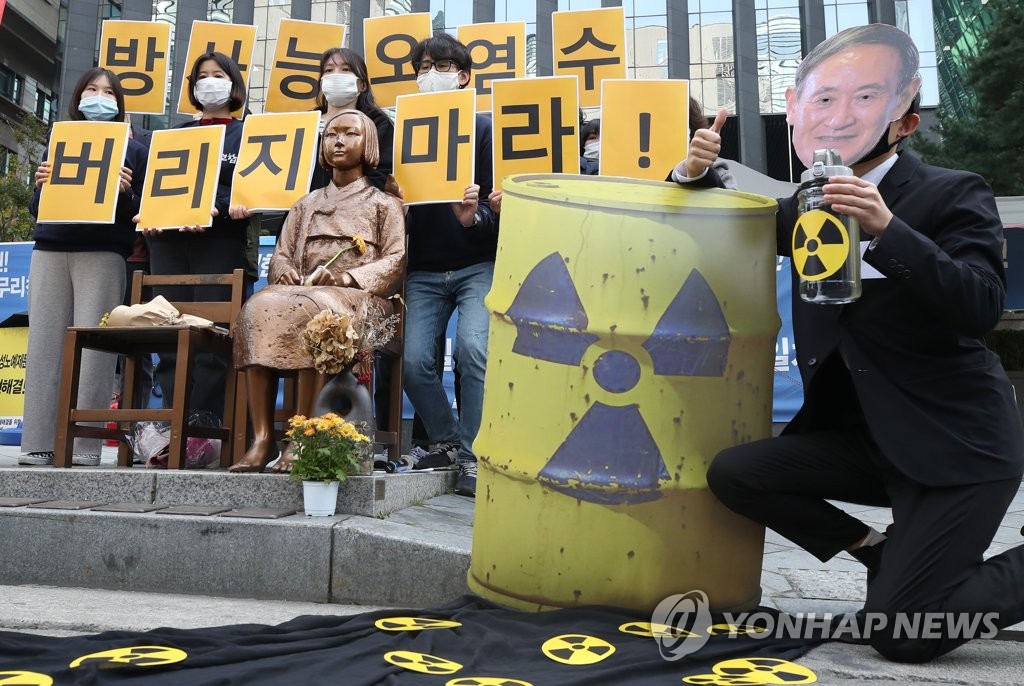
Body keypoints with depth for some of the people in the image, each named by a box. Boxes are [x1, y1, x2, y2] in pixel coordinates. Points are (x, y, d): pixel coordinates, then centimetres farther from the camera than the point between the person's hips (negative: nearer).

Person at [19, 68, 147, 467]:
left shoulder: (133, 150, 13)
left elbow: (142, 211, 6)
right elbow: (36, 209, 18)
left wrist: (124, 190, -13)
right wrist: (40, 186, -3)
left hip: (103, 254, -3)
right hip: (50, 251, 3)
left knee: (92, 348, -9)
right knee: (45, 345, -2)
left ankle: (85, 446, -7)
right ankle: (38, 444, 1)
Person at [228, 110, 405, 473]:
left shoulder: (384, 204, 15)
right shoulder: (306, 204, 28)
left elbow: (397, 260, 1)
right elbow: (281, 255, 22)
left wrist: (347, 277, -14)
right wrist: (285, 272, -4)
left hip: (358, 298, -4)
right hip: (302, 293, 4)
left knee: (308, 311, -38)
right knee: (258, 308, -31)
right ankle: (261, 440, -35)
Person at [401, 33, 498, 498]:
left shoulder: (483, 128, 0)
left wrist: (474, 217, -27)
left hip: (477, 266, -3)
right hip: (424, 271, 3)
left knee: (473, 347, -24)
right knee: (414, 360, -11)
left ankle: (470, 456, -9)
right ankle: (446, 442, 12)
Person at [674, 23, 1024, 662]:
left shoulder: (954, 194, -10)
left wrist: (886, 230, -34)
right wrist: (697, 171, -7)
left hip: (957, 443, -6)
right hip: (864, 434, 6)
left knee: (896, 633, -11)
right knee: (733, 473, -10)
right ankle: (882, 554, 10)